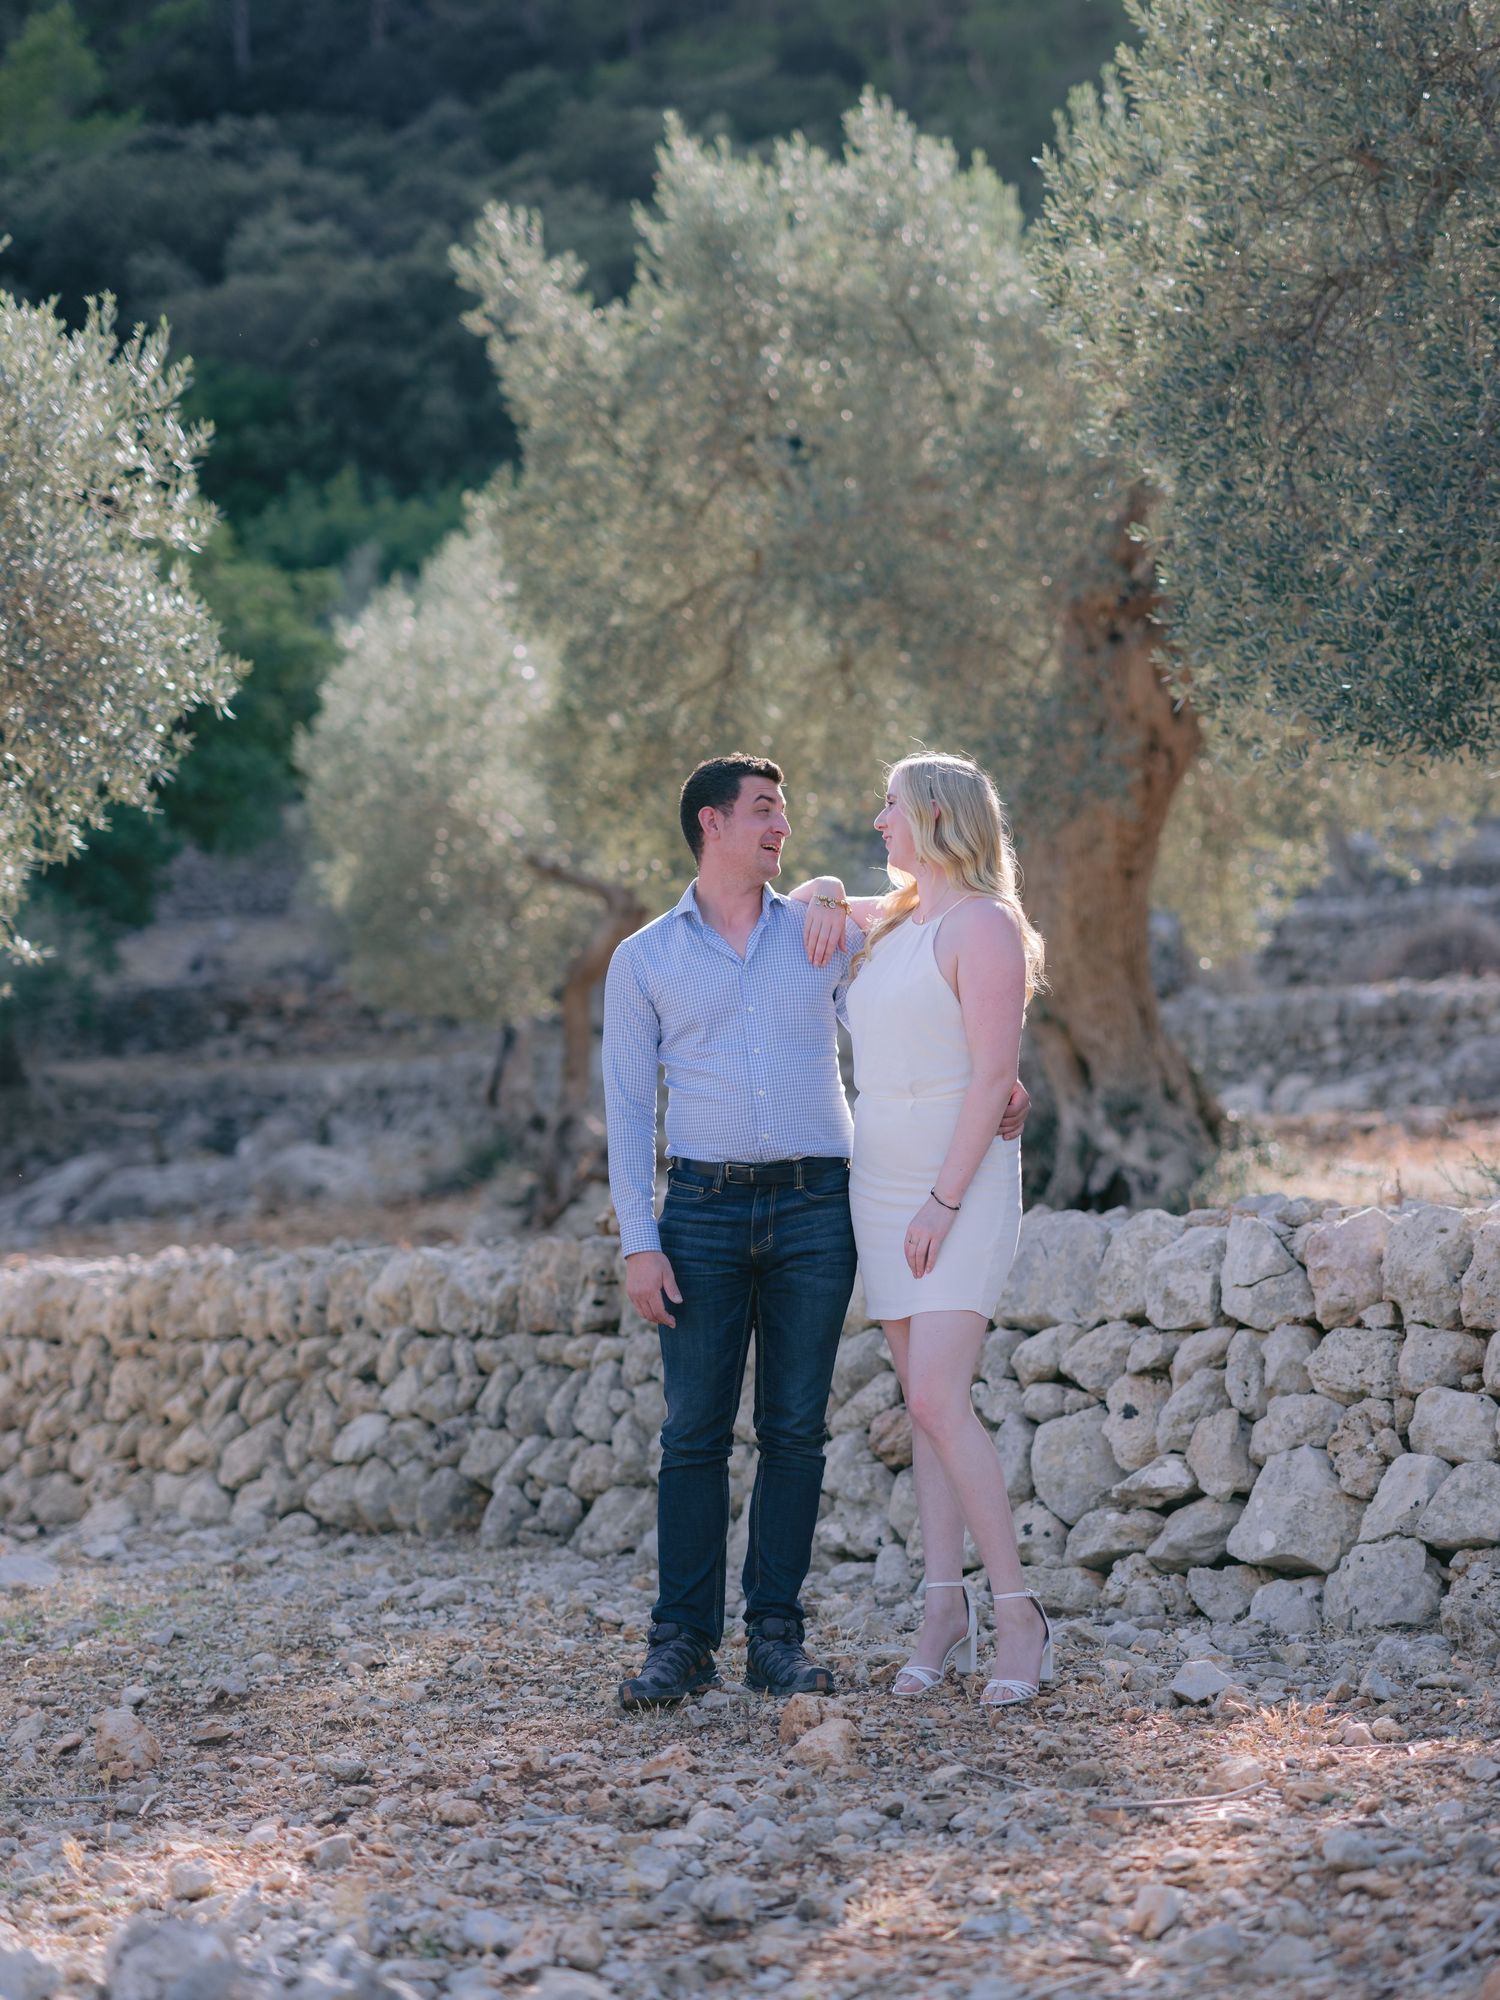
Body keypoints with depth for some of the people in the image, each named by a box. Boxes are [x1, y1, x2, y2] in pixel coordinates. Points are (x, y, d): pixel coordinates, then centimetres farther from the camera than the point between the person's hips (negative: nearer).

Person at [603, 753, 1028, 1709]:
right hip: (705, 1209, -1)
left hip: (815, 1208, 1)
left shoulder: (829, 933, 11)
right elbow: (629, 1109, 5)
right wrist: (639, 1243, -4)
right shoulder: (644, 959, 7)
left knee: (796, 1430, 1)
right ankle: (684, 1640, 3)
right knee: (695, 1431, -2)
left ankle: (778, 1634, 8)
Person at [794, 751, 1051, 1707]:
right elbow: (816, 895, 36)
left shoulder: (982, 926, -11)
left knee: (939, 1402, -17)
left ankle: (1020, 1615, -11)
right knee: (927, 1403, 5)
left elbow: (993, 1074, -17)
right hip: (882, 1186, 8)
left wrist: (945, 1201, -22)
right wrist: (825, 898, 11)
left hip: (961, 1186, -8)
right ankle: (946, 1614, 6)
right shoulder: (895, 921, 14)